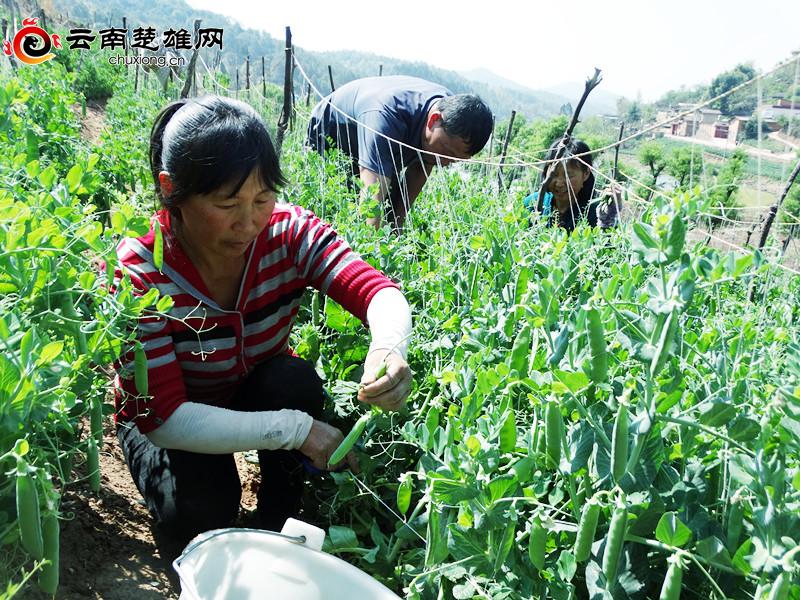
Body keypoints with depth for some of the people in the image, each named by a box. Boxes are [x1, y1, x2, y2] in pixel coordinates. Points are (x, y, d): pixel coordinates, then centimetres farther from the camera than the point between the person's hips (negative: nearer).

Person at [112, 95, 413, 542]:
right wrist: (296, 430, -40)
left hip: (261, 391, 3)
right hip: (173, 423, -2)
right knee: (201, 511, -27)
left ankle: (280, 520, -5)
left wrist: (389, 348, -59)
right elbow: (162, 418, -32)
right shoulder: (138, 274, -30)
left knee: (297, 380, -29)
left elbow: (378, 291, -34)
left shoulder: (290, 233, -23)